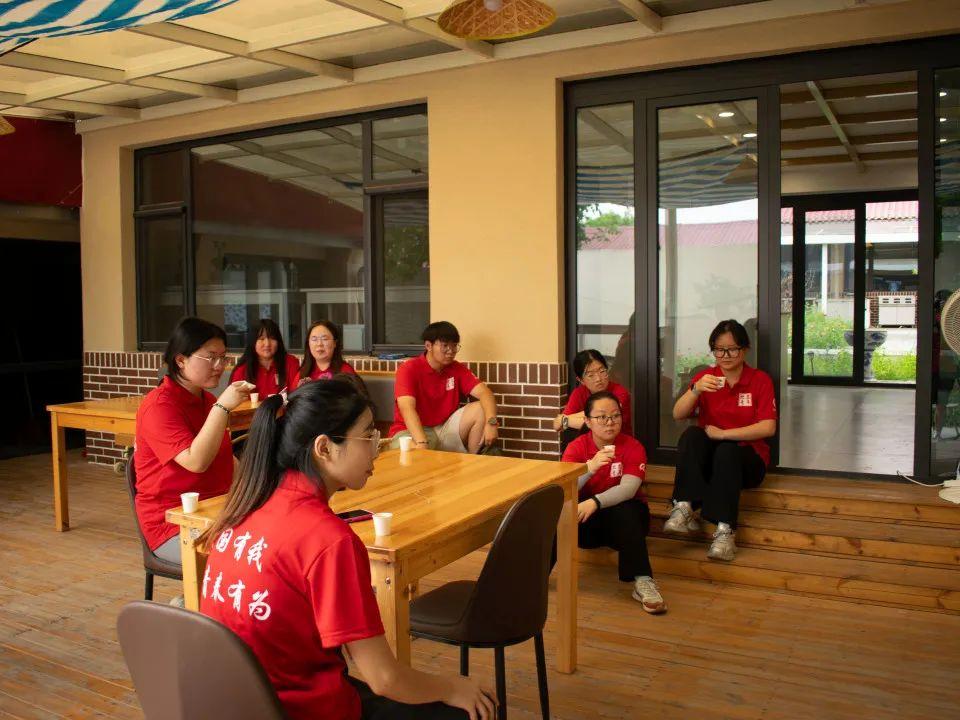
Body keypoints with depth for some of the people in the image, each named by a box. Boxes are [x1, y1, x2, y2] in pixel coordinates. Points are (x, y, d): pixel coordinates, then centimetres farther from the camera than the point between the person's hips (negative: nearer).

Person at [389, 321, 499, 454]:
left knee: (482, 410, -12)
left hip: (444, 430, 6)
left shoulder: (457, 369, 3)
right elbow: (407, 408, -27)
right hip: (412, 432, -5)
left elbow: (484, 393, -9)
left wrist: (491, 423, -30)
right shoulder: (409, 369, -12)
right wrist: (422, 443, -42)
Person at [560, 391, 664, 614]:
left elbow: (628, 488, -26)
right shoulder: (576, 447, -6)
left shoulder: (633, 447, -10)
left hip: (624, 518, -1)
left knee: (625, 512, -35)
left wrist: (594, 502, -44)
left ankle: (642, 581, -36)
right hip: (588, 520, 1)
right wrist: (590, 467, -39)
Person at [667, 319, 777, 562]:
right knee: (692, 435, -28)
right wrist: (696, 389, -24)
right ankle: (684, 507, -38)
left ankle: (725, 529, -38)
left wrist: (722, 434, -18)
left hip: (746, 457, -2)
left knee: (726, 451, -35)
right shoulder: (705, 376, 6)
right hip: (707, 457, 2)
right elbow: (677, 415, -6)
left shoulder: (760, 380, -1)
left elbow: (768, 428, -12)